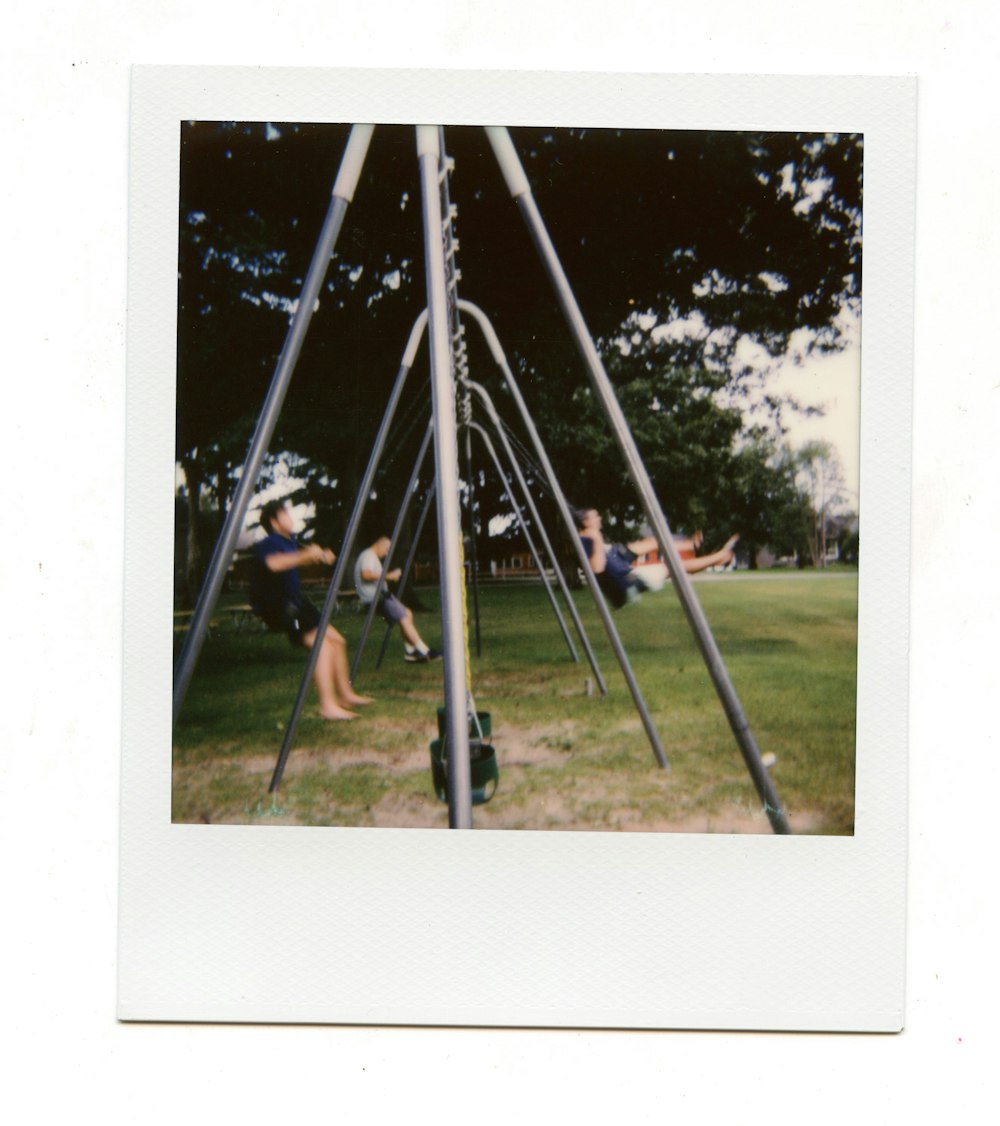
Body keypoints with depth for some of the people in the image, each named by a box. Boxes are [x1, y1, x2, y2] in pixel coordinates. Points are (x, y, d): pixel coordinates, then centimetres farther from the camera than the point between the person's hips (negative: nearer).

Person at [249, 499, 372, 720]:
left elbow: (297, 561, 31)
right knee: (321, 644, -21)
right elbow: (272, 563, -40)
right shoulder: (268, 544, -16)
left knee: (336, 640, 8)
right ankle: (328, 706, -22)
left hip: (296, 602, 10)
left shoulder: (289, 540, 11)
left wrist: (321, 556, 12)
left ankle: (345, 695, 18)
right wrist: (306, 555, -37)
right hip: (279, 608, -10)